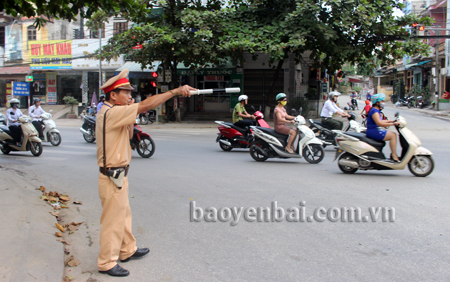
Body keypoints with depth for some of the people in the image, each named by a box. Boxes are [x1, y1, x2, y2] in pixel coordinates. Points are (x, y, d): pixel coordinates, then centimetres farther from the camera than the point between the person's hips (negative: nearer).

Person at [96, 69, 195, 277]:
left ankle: (128, 250, 36)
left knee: (123, 215, 21)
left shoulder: (114, 113, 11)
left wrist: (131, 118, 1)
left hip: (118, 175, 10)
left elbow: (128, 135, 18)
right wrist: (176, 91, -26)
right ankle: (106, 262, 11)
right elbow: (146, 105, -28)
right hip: (112, 177, -10)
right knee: (113, 220, 0)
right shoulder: (111, 113, -21)